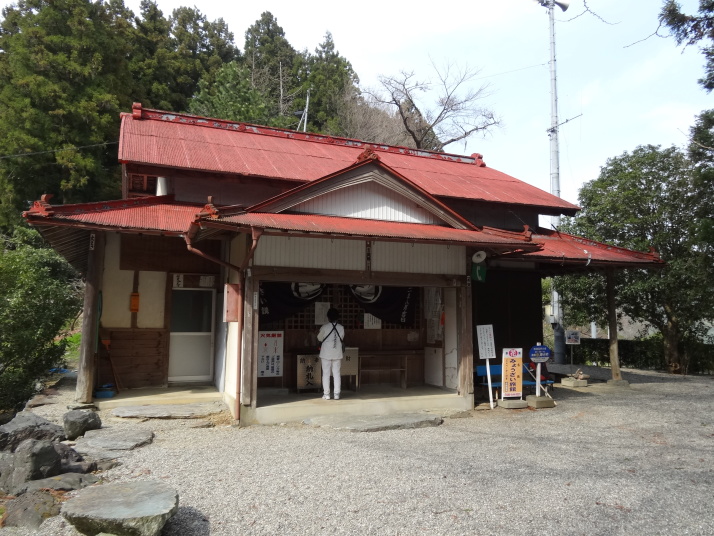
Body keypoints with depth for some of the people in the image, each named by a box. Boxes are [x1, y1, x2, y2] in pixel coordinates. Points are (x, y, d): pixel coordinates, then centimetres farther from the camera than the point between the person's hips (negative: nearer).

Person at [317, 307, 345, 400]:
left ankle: (326, 394, 5)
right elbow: (342, 338, 8)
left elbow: (319, 338, 4)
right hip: (337, 354, 2)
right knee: (336, 374, 7)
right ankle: (337, 394, 7)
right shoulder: (341, 327, -4)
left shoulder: (325, 327, -10)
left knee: (326, 374, 5)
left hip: (326, 354, -2)